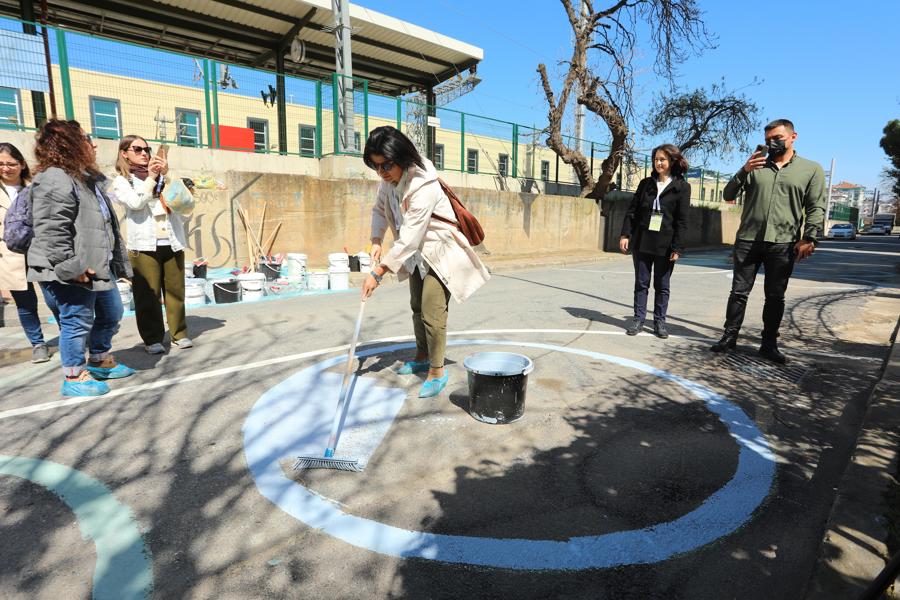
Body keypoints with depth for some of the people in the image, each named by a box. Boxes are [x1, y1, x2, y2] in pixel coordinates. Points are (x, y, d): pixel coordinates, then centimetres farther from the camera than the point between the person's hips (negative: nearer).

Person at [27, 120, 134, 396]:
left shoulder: (87, 178, 18)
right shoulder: (54, 180, -15)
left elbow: (105, 224, 23)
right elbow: (50, 231, -23)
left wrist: (116, 262, 21)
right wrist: (70, 268, -25)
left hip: (98, 267, 10)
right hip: (72, 273, -10)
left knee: (111, 313, 19)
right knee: (77, 322, -1)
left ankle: (100, 362, 36)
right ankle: (74, 377, 14)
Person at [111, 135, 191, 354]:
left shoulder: (161, 176, 18)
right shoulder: (121, 181, 9)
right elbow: (136, 203, -10)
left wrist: (166, 176, -4)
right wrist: (151, 177, -3)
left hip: (172, 243, 3)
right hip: (144, 245, -3)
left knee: (175, 291, 4)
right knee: (148, 294, -2)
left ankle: (179, 334, 12)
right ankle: (153, 339, 6)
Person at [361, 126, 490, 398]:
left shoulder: (423, 184, -32)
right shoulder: (389, 179, -7)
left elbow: (409, 237, -34)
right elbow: (380, 209, 10)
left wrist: (377, 273, -33)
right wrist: (376, 241, -8)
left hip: (439, 251, -8)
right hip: (417, 253, 9)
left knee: (432, 312, -12)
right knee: (417, 307, 18)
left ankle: (437, 371, 6)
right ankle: (422, 357, 37)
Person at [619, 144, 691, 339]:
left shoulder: (682, 187, 0)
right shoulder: (646, 184, 9)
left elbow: (682, 220, -5)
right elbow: (632, 211, 7)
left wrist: (678, 248, -11)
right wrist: (625, 234, -4)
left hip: (665, 245, -2)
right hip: (642, 242, 2)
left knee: (662, 286, 7)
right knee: (641, 283, 7)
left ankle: (659, 321, 17)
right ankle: (638, 318, 16)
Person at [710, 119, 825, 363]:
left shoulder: (812, 169, 7)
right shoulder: (755, 165, 10)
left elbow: (816, 209, 3)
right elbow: (728, 196, 3)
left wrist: (809, 239, -8)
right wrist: (743, 171, -12)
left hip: (783, 244, 0)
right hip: (748, 241, 1)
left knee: (775, 297, 7)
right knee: (739, 292, 3)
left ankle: (769, 344, 16)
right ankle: (730, 337, 12)